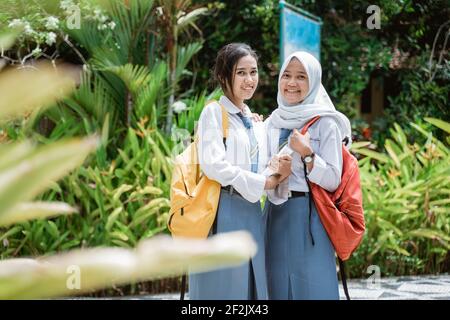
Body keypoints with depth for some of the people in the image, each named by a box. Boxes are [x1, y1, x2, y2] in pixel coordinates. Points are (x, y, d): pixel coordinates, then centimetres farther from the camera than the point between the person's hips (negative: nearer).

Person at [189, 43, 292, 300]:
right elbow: (214, 165, -15)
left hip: (252, 213, 7)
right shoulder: (214, 112, -3)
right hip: (223, 211, -7)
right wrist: (264, 183, -14)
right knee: (223, 287, -5)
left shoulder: (256, 122, 18)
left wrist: (278, 175, -6)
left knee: (252, 286, 7)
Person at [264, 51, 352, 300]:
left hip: (309, 218, -5)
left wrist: (307, 154, -19)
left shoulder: (325, 124, -4)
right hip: (275, 216, 5)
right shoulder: (272, 123, 10)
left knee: (311, 287, -4)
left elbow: (332, 181, -8)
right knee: (278, 286, 6)